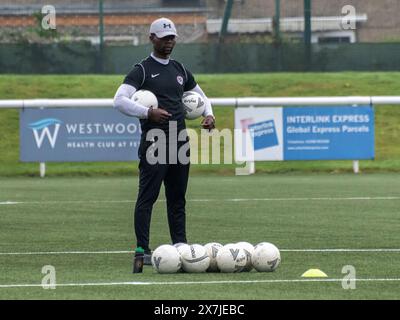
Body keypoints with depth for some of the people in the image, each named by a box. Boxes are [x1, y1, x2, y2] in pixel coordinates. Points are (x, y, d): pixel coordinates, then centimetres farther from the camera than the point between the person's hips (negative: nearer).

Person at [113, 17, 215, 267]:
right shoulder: (142, 70, -4)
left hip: (180, 141, 7)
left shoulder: (180, 70, 17)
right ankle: (143, 251, -7)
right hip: (154, 141, -7)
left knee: (178, 198, 11)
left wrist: (209, 114, 9)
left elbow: (200, 95, 30)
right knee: (147, 197, -7)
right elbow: (120, 100, -15)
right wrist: (148, 113, -26)